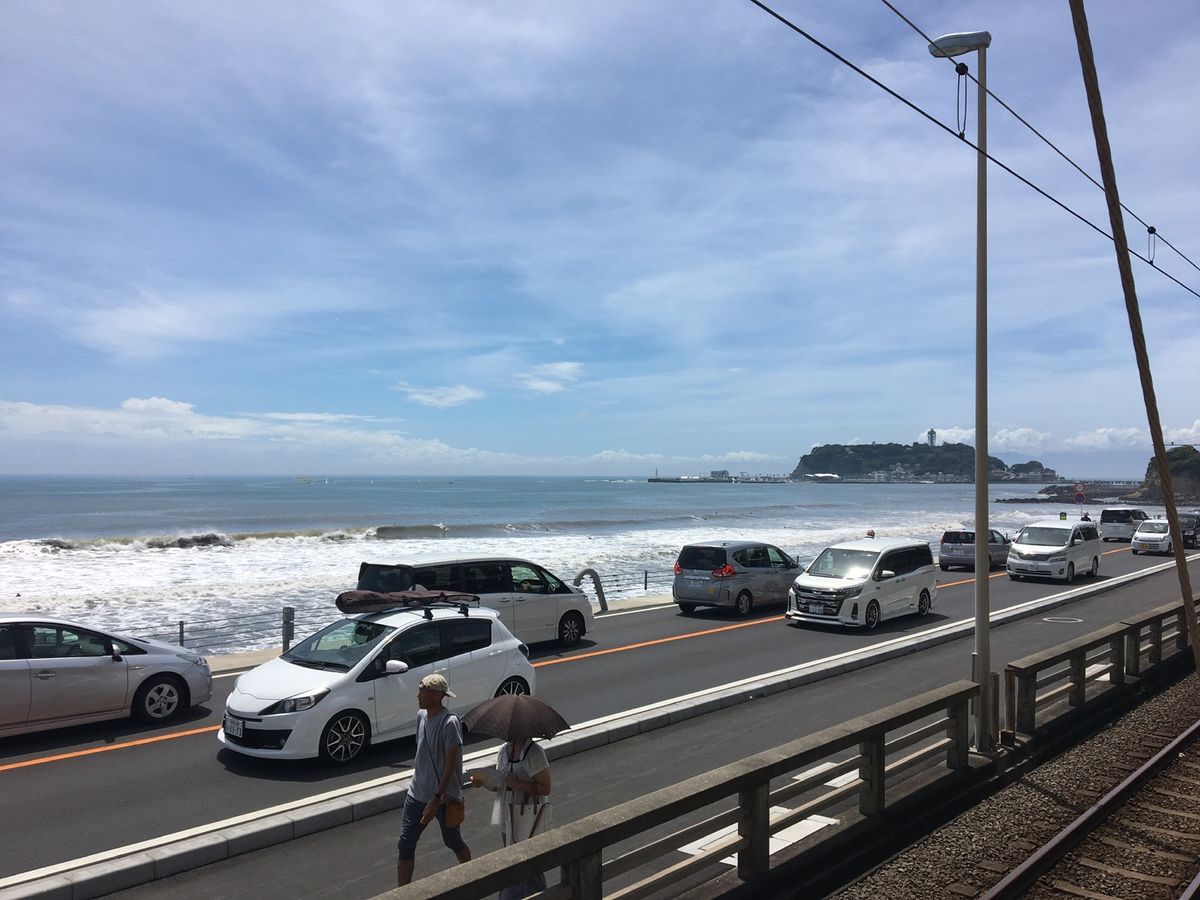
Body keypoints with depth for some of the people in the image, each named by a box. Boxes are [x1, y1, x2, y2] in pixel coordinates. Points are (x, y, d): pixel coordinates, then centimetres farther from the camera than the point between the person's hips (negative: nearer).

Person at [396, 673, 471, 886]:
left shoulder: (450, 723, -23)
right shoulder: (421, 716, 1)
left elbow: (451, 764, -23)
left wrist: (436, 799, -24)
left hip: (443, 796, -6)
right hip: (417, 792, 6)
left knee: (453, 841, 14)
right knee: (405, 845, 4)